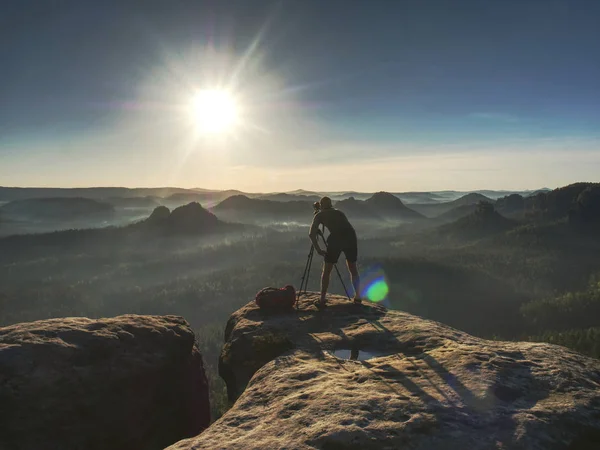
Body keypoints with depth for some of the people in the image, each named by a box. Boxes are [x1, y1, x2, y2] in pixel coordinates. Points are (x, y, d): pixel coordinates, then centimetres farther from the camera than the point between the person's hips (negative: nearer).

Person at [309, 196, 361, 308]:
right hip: (351, 236, 4)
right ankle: (357, 297, 25)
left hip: (336, 239, -4)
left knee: (326, 270, 11)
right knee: (353, 268, 22)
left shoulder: (319, 215, 19)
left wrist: (318, 250, 13)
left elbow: (311, 234, 7)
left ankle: (322, 300, 6)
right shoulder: (339, 212, 31)